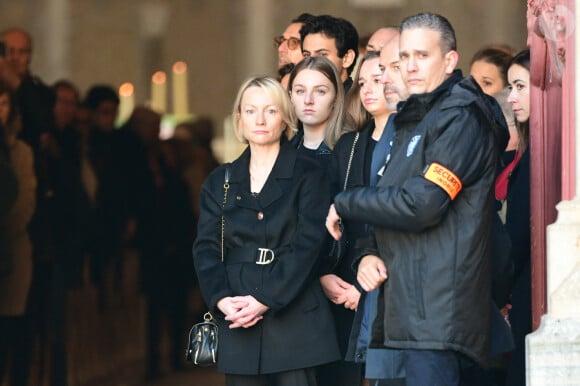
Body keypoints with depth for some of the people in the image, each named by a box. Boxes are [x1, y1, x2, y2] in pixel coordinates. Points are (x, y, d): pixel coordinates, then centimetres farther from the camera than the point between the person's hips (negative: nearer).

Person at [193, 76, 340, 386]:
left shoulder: (308, 176, 4)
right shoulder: (220, 182, 15)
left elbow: (307, 246, -6)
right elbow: (206, 248, 7)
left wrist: (265, 299, -15)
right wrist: (221, 299, -11)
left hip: (294, 317, -3)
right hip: (238, 322, 3)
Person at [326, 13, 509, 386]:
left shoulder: (461, 118, -8)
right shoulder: (415, 120, 23)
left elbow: (420, 204, -17)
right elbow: (392, 206, 24)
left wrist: (344, 204, -4)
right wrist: (370, 254, 2)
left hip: (437, 310, -10)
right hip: (409, 309, 10)